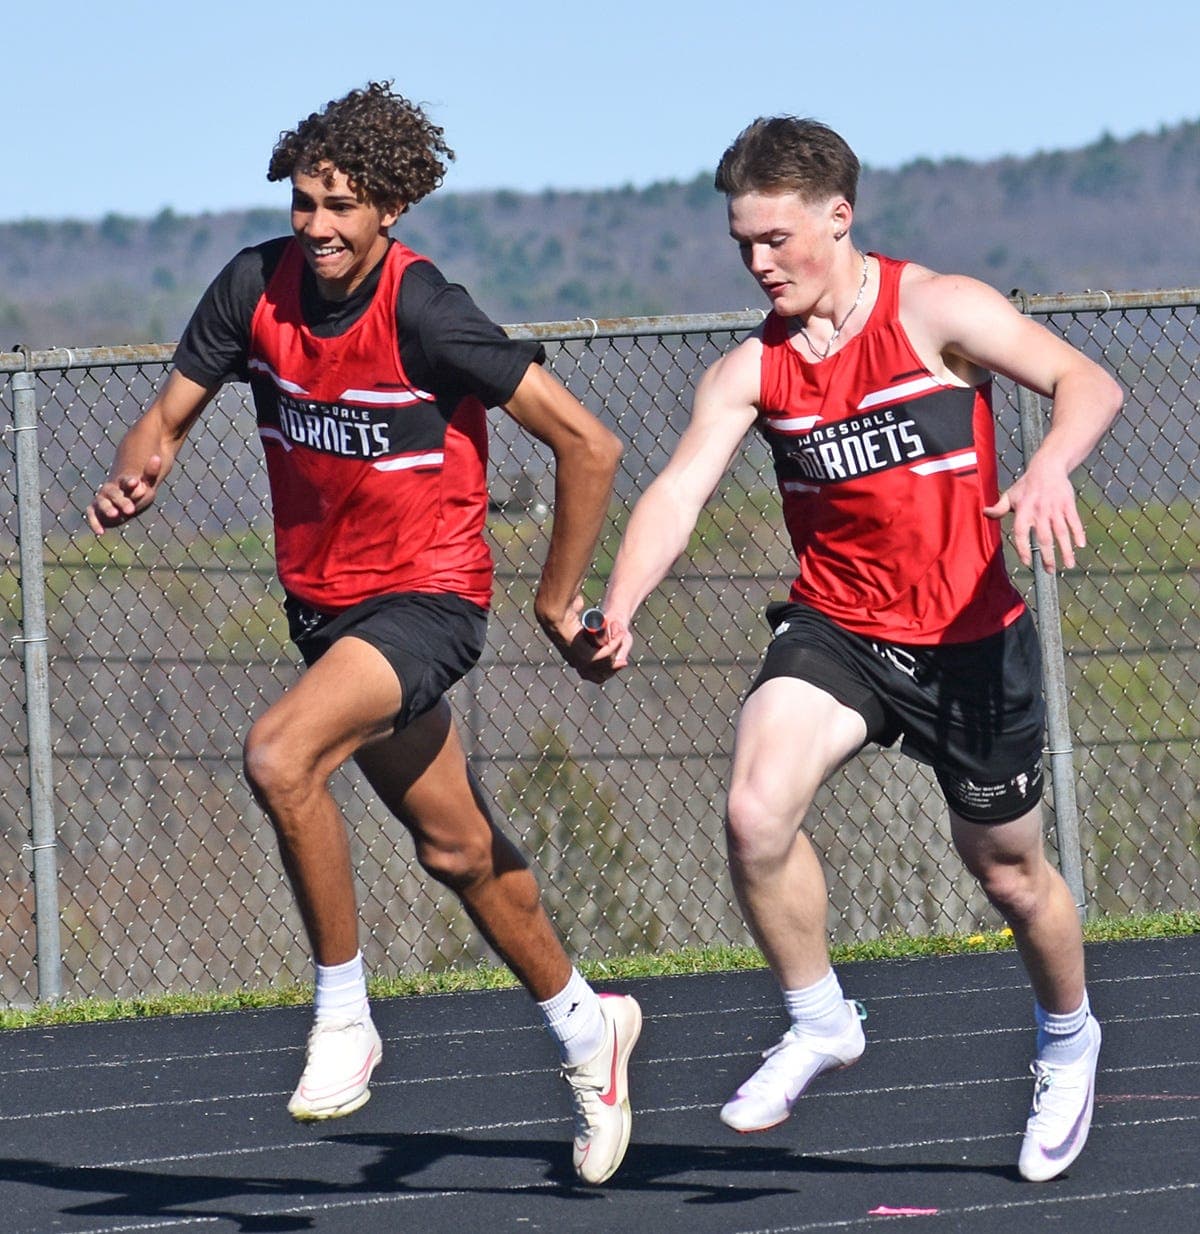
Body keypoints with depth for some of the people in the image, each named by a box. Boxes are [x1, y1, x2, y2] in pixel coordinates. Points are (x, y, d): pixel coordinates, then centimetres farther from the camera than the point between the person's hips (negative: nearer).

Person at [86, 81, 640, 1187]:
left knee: (278, 755, -30)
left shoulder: (423, 314, -23)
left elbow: (588, 444, -18)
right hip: (323, 600, 7)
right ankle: (586, 1029, 40)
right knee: (455, 847, 19)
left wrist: (558, 600, -10)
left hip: (426, 598, -7)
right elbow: (170, 416, 3)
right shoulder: (256, 287, -6)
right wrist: (134, 475, -21)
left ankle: (344, 1018, -14)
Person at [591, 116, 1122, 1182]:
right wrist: (620, 608, -30)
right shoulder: (751, 371, -1)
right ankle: (820, 1023, 0)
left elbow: (1089, 383, -20)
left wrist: (1049, 469, -42)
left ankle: (1069, 1038, 41)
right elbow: (679, 491, -12)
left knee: (1008, 870, 11)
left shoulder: (936, 311, -12)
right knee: (756, 815, -23)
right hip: (834, 629, 3)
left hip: (970, 637, -2)